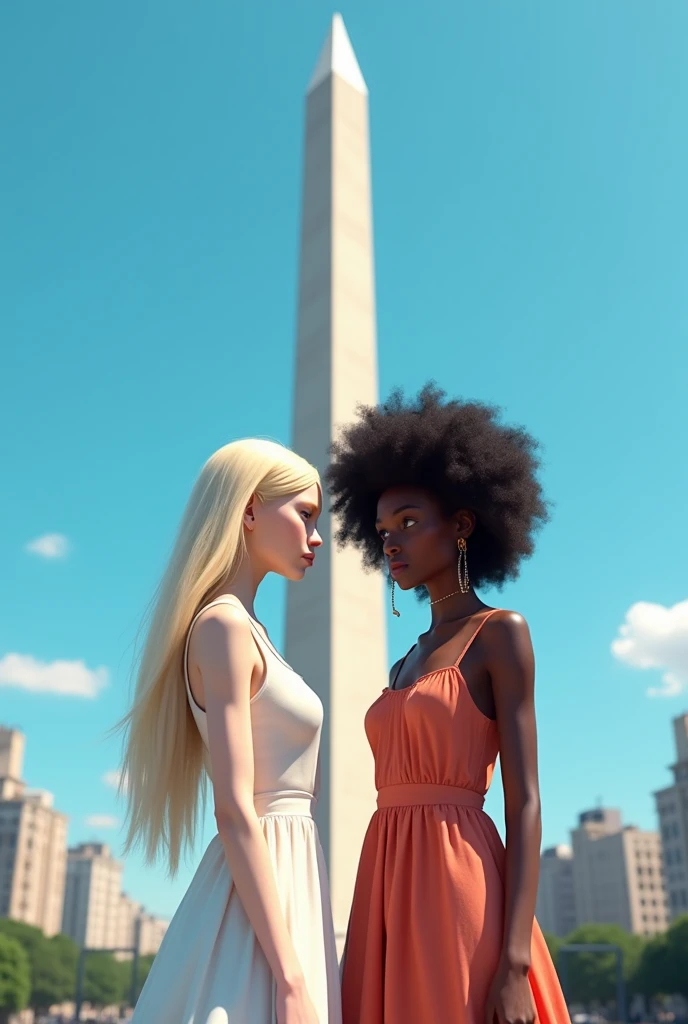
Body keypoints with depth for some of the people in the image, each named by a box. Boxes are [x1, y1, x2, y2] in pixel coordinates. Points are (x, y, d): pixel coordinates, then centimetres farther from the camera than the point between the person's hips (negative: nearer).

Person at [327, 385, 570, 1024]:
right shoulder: (411, 661, 20)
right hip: (390, 889, 7)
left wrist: (514, 965, -17)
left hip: (455, 887, -7)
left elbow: (524, 804, -9)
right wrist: (372, 949, 17)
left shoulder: (501, 633, -2)